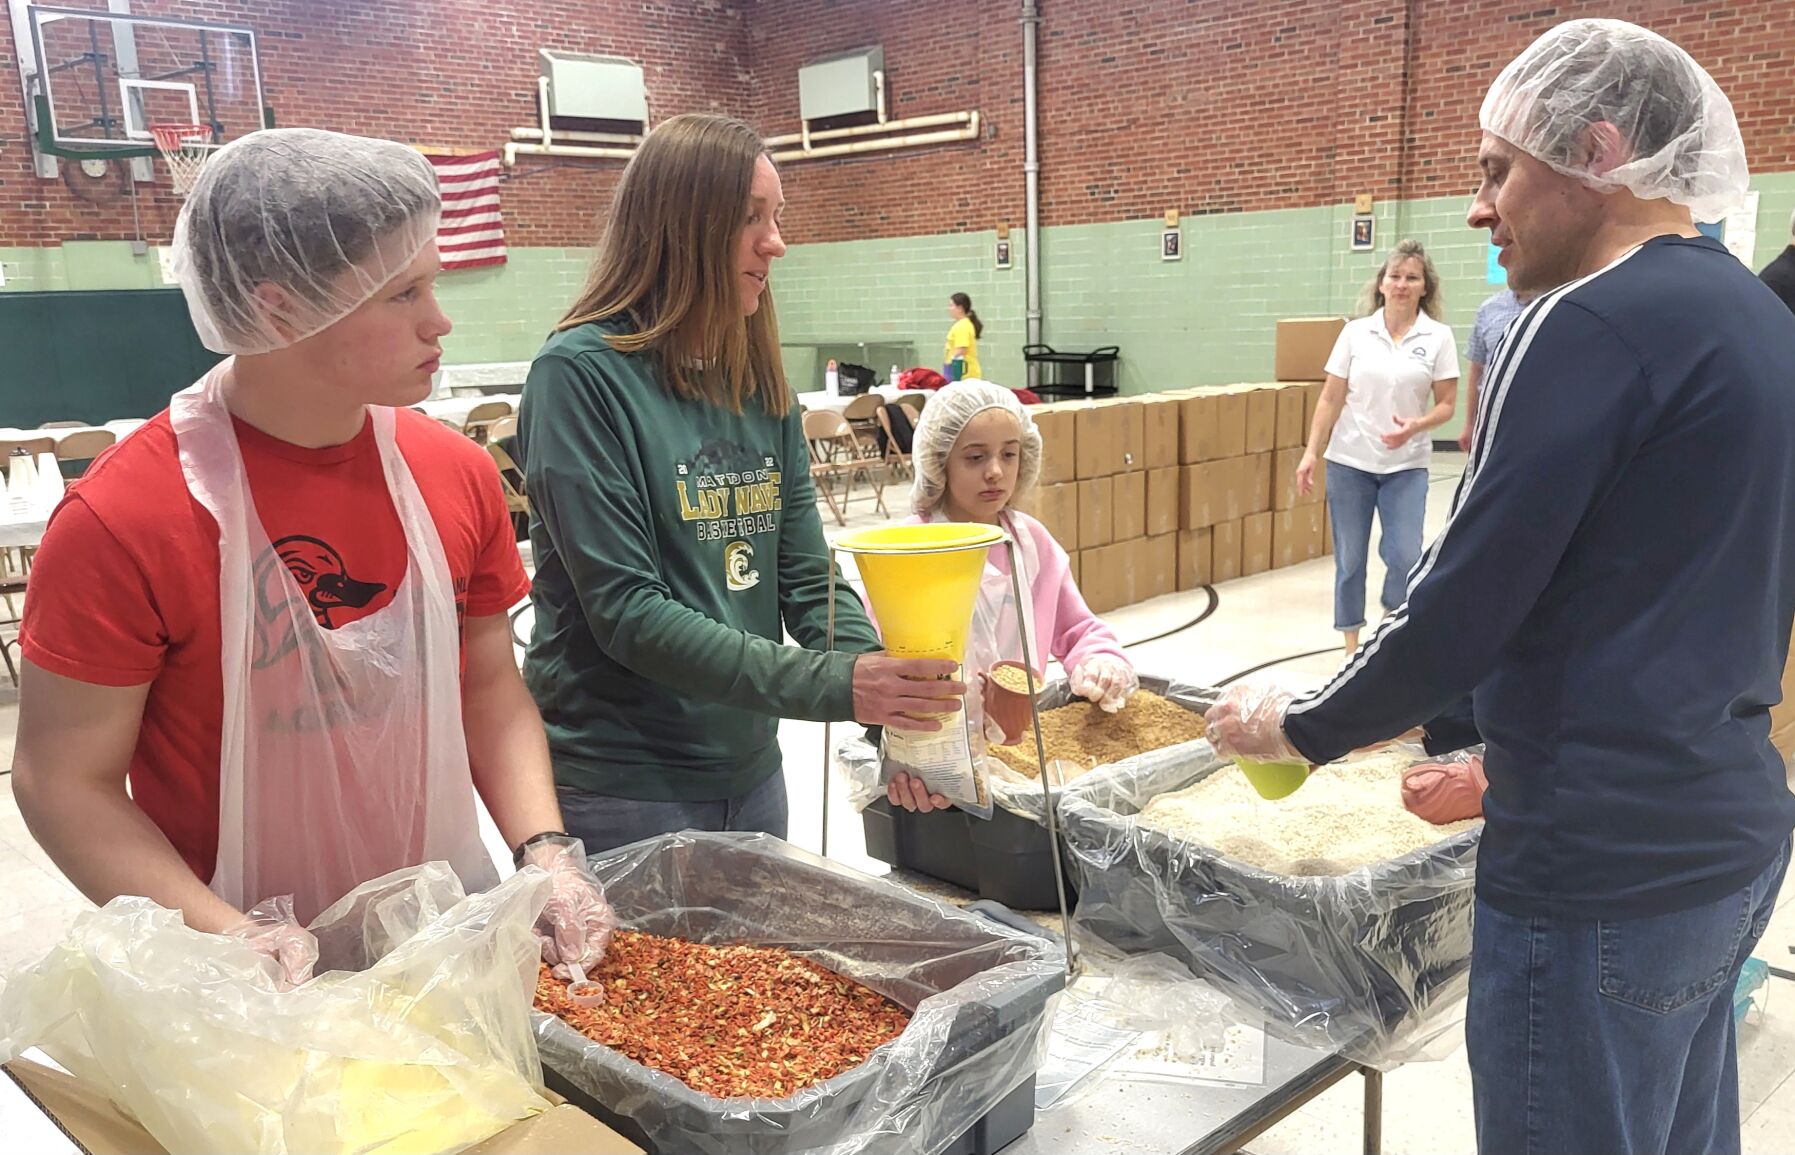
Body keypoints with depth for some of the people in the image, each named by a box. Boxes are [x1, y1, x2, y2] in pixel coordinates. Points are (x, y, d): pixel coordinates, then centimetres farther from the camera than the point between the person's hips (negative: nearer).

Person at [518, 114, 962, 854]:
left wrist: (890, 694, -14)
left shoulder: (760, 381, 4)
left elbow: (807, 576, 3)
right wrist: (833, 684, -26)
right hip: (620, 792, -6)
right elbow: (626, 612, -20)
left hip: (749, 767, 6)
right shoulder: (583, 374, -15)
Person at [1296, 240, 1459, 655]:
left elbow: (1446, 404, 0)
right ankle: (1351, 642, 21)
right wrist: (1311, 452, -4)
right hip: (1350, 461, 1)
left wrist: (1415, 427, -20)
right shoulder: (1356, 332, 1)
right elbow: (1330, 399, 2)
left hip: (1406, 466, 0)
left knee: (1405, 557, -8)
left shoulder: (1438, 337, -1)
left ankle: (1393, 613, 24)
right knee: (1349, 558, 6)